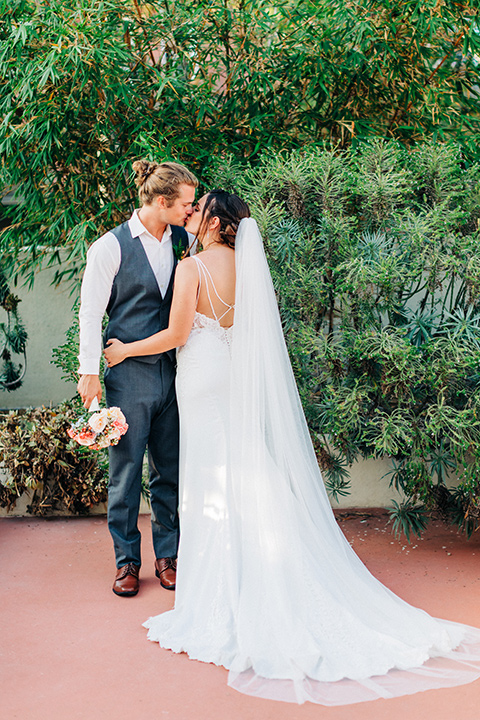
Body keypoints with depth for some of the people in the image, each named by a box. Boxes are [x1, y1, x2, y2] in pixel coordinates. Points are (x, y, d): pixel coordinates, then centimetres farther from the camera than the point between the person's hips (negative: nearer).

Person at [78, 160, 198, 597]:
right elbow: (91, 313, -5)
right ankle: (126, 560, 18)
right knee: (126, 471, 4)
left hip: (171, 371, 5)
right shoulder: (111, 247, -7)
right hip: (128, 373, -5)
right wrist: (89, 373, -7)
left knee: (171, 469, 10)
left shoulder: (182, 240, 6)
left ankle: (168, 555, 23)